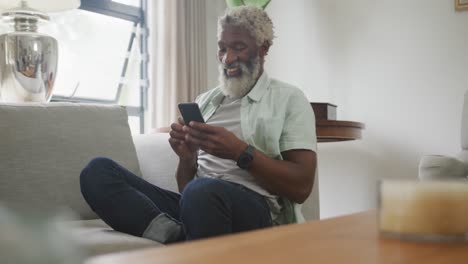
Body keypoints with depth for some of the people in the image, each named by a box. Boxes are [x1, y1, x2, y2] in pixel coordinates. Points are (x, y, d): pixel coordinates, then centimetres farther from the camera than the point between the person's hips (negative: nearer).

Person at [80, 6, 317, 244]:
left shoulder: (289, 99, 8)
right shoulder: (204, 101, 22)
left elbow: (301, 187, -3)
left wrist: (240, 152, -13)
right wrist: (187, 157, -3)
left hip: (253, 208, -6)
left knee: (203, 191, -41)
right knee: (98, 171, -14)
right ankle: (173, 233, -29)